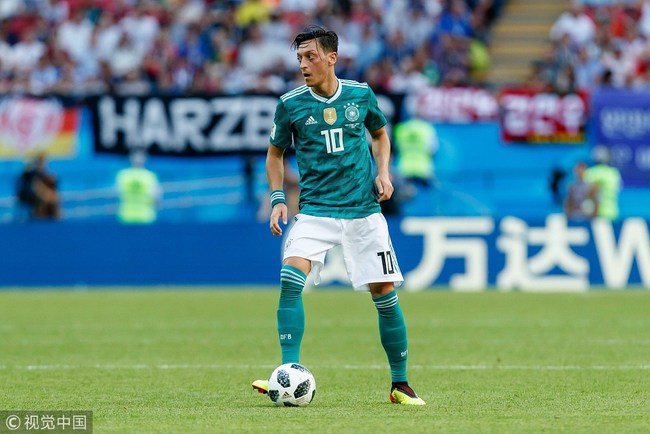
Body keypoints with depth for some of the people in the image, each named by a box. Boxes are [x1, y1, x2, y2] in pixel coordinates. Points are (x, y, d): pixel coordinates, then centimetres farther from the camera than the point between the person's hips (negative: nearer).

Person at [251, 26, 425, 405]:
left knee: (385, 294, 0)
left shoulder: (361, 95, 1)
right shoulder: (290, 104, -2)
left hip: (364, 211, 1)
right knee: (290, 279, -24)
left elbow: (380, 134, 20)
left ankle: (400, 385, 16)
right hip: (315, 211, -1)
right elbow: (275, 153, 12)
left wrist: (383, 172, 4)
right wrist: (278, 198, -1)